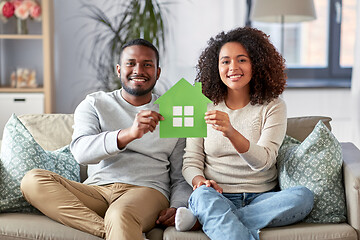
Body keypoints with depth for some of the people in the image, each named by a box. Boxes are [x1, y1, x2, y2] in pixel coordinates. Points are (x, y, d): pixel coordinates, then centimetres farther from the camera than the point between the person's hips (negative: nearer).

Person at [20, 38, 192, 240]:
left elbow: (181, 178, 15)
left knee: (120, 215, -41)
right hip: (97, 191, 4)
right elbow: (81, 151, -7)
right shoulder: (94, 104, 14)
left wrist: (176, 207, -8)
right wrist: (129, 134, -24)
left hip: (147, 190, -4)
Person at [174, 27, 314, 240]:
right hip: (219, 196, -1)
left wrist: (231, 132, -31)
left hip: (261, 198, 2)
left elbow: (263, 160, -12)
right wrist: (200, 181, -18)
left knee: (303, 196, -30)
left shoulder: (273, 106, 3)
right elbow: (191, 161, 6)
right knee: (203, 195, -35)